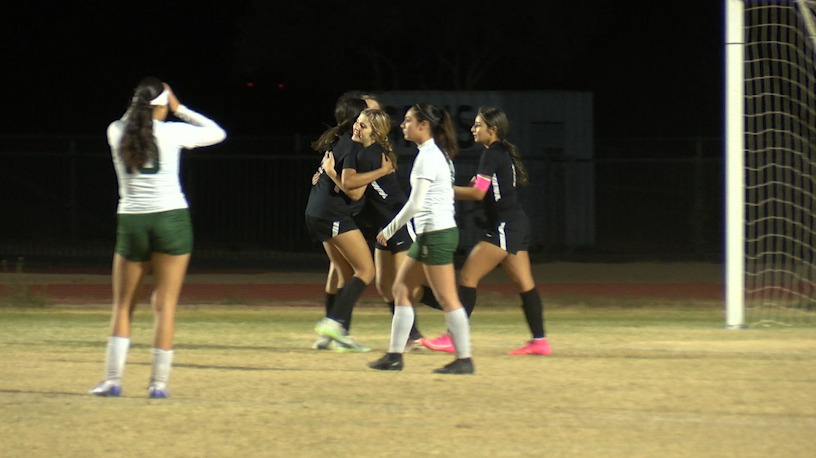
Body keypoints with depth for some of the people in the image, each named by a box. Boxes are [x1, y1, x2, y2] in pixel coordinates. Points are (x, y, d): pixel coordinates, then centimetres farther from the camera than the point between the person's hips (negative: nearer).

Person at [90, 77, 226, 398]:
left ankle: (113, 380, 2)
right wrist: (179, 109, 14)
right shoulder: (171, 132, -5)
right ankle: (159, 381, -1)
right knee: (164, 306, 1)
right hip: (170, 218, -2)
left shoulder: (117, 132, 2)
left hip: (132, 222, 2)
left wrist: (139, 105, 18)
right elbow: (217, 133, 11)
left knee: (122, 306, 10)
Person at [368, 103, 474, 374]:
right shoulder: (437, 153, 15)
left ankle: (464, 359, -4)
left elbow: (415, 204, -18)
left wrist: (389, 231, -9)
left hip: (436, 234, -10)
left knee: (447, 299, -7)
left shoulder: (427, 156, -14)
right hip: (428, 235, 10)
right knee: (401, 289, 10)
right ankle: (395, 355, 11)